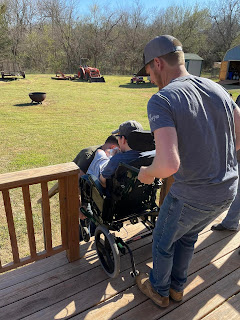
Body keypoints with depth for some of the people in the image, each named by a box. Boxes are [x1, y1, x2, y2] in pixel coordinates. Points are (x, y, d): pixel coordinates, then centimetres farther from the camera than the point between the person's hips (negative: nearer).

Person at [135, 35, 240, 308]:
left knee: (163, 241, 22)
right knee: (188, 237, 30)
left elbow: (168, 164, -34)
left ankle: (158, 290, 49)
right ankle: (177, 286, 53)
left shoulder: (161, 101, -22)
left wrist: (146, 173, -12)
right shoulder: (216, 89, 1)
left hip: (191, 196, -7)